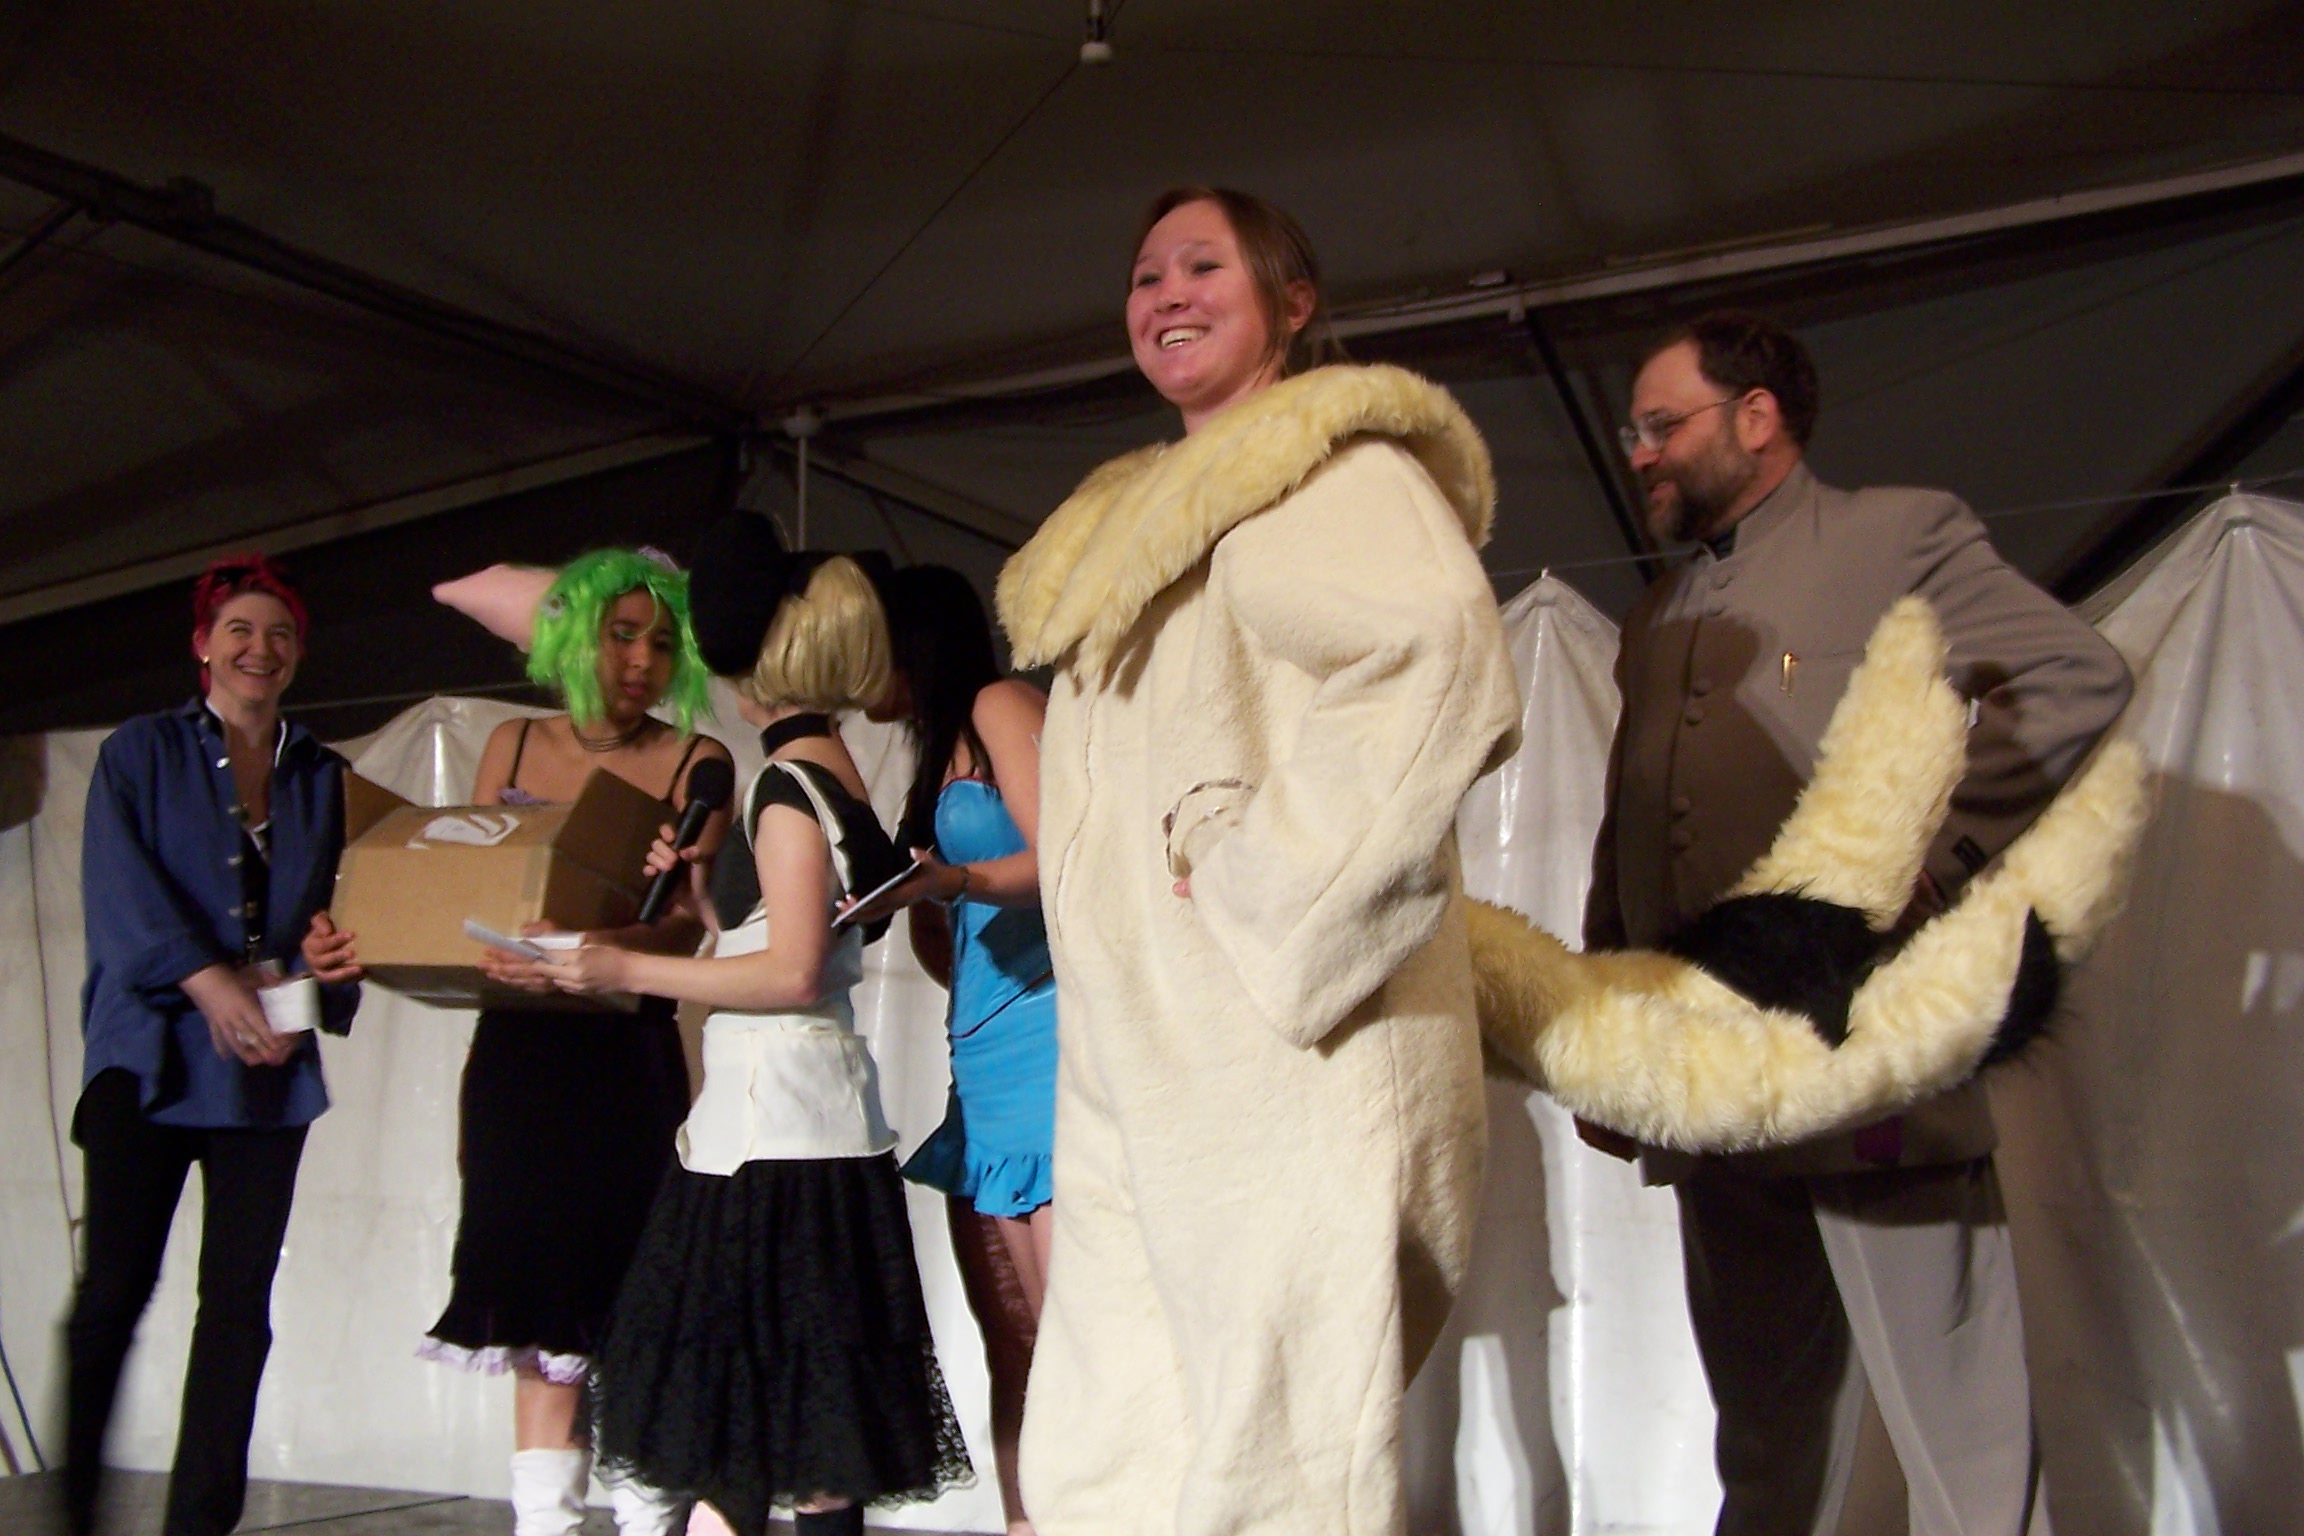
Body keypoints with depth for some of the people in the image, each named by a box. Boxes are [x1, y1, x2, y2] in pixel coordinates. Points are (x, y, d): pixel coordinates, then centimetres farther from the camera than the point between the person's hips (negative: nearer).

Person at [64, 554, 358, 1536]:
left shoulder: (322, 775, 16)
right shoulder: (141, 752, 6)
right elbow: (122, 887, -7)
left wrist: (298, 994, -9)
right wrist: (210, 984, -20)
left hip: (270, 1062, 3)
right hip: (149, 1051, -3)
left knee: (240, 1300, 2)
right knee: (115, 1288, -6)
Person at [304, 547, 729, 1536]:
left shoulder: (695, 761, 0)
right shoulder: (513, 746, 11)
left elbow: (688, 921, -13)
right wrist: (362, 942, -7)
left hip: (628, 1057, -3)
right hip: (516, 1054, 3)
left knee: (632, 1312, -3)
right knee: (539, 1309, 7)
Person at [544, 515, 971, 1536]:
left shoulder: (789, 781, -13)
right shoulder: (827, 771, 15)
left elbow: (790, 973, -19)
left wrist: (626, 970, -15)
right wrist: (703, 879, 11)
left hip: (779, 1117, -10)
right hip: (776, 1107, 10)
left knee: (770, 1389, -4)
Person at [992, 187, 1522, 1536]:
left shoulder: (1335, 466, -4)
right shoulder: (1140, 513, 24)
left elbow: (1449, 665, -23)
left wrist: (1269, 871, -20)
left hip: (1286, 1053, -9)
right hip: (1149, 1058, 9)